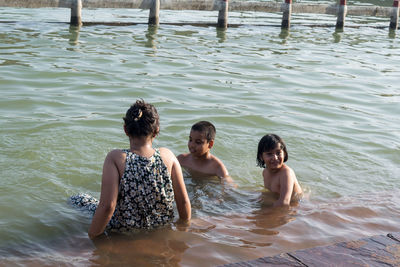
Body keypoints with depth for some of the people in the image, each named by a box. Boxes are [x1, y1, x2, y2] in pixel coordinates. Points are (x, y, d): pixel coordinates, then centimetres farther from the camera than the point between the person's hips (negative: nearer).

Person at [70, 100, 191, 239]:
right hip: (162, 228, 4)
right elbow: (184, 201, -8)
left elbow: (108, 206, -26)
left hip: (125, 230, -3)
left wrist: (92, 235, -12)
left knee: (76, 200, 21)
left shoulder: (116, 158, -21)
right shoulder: (167, 156, -12)